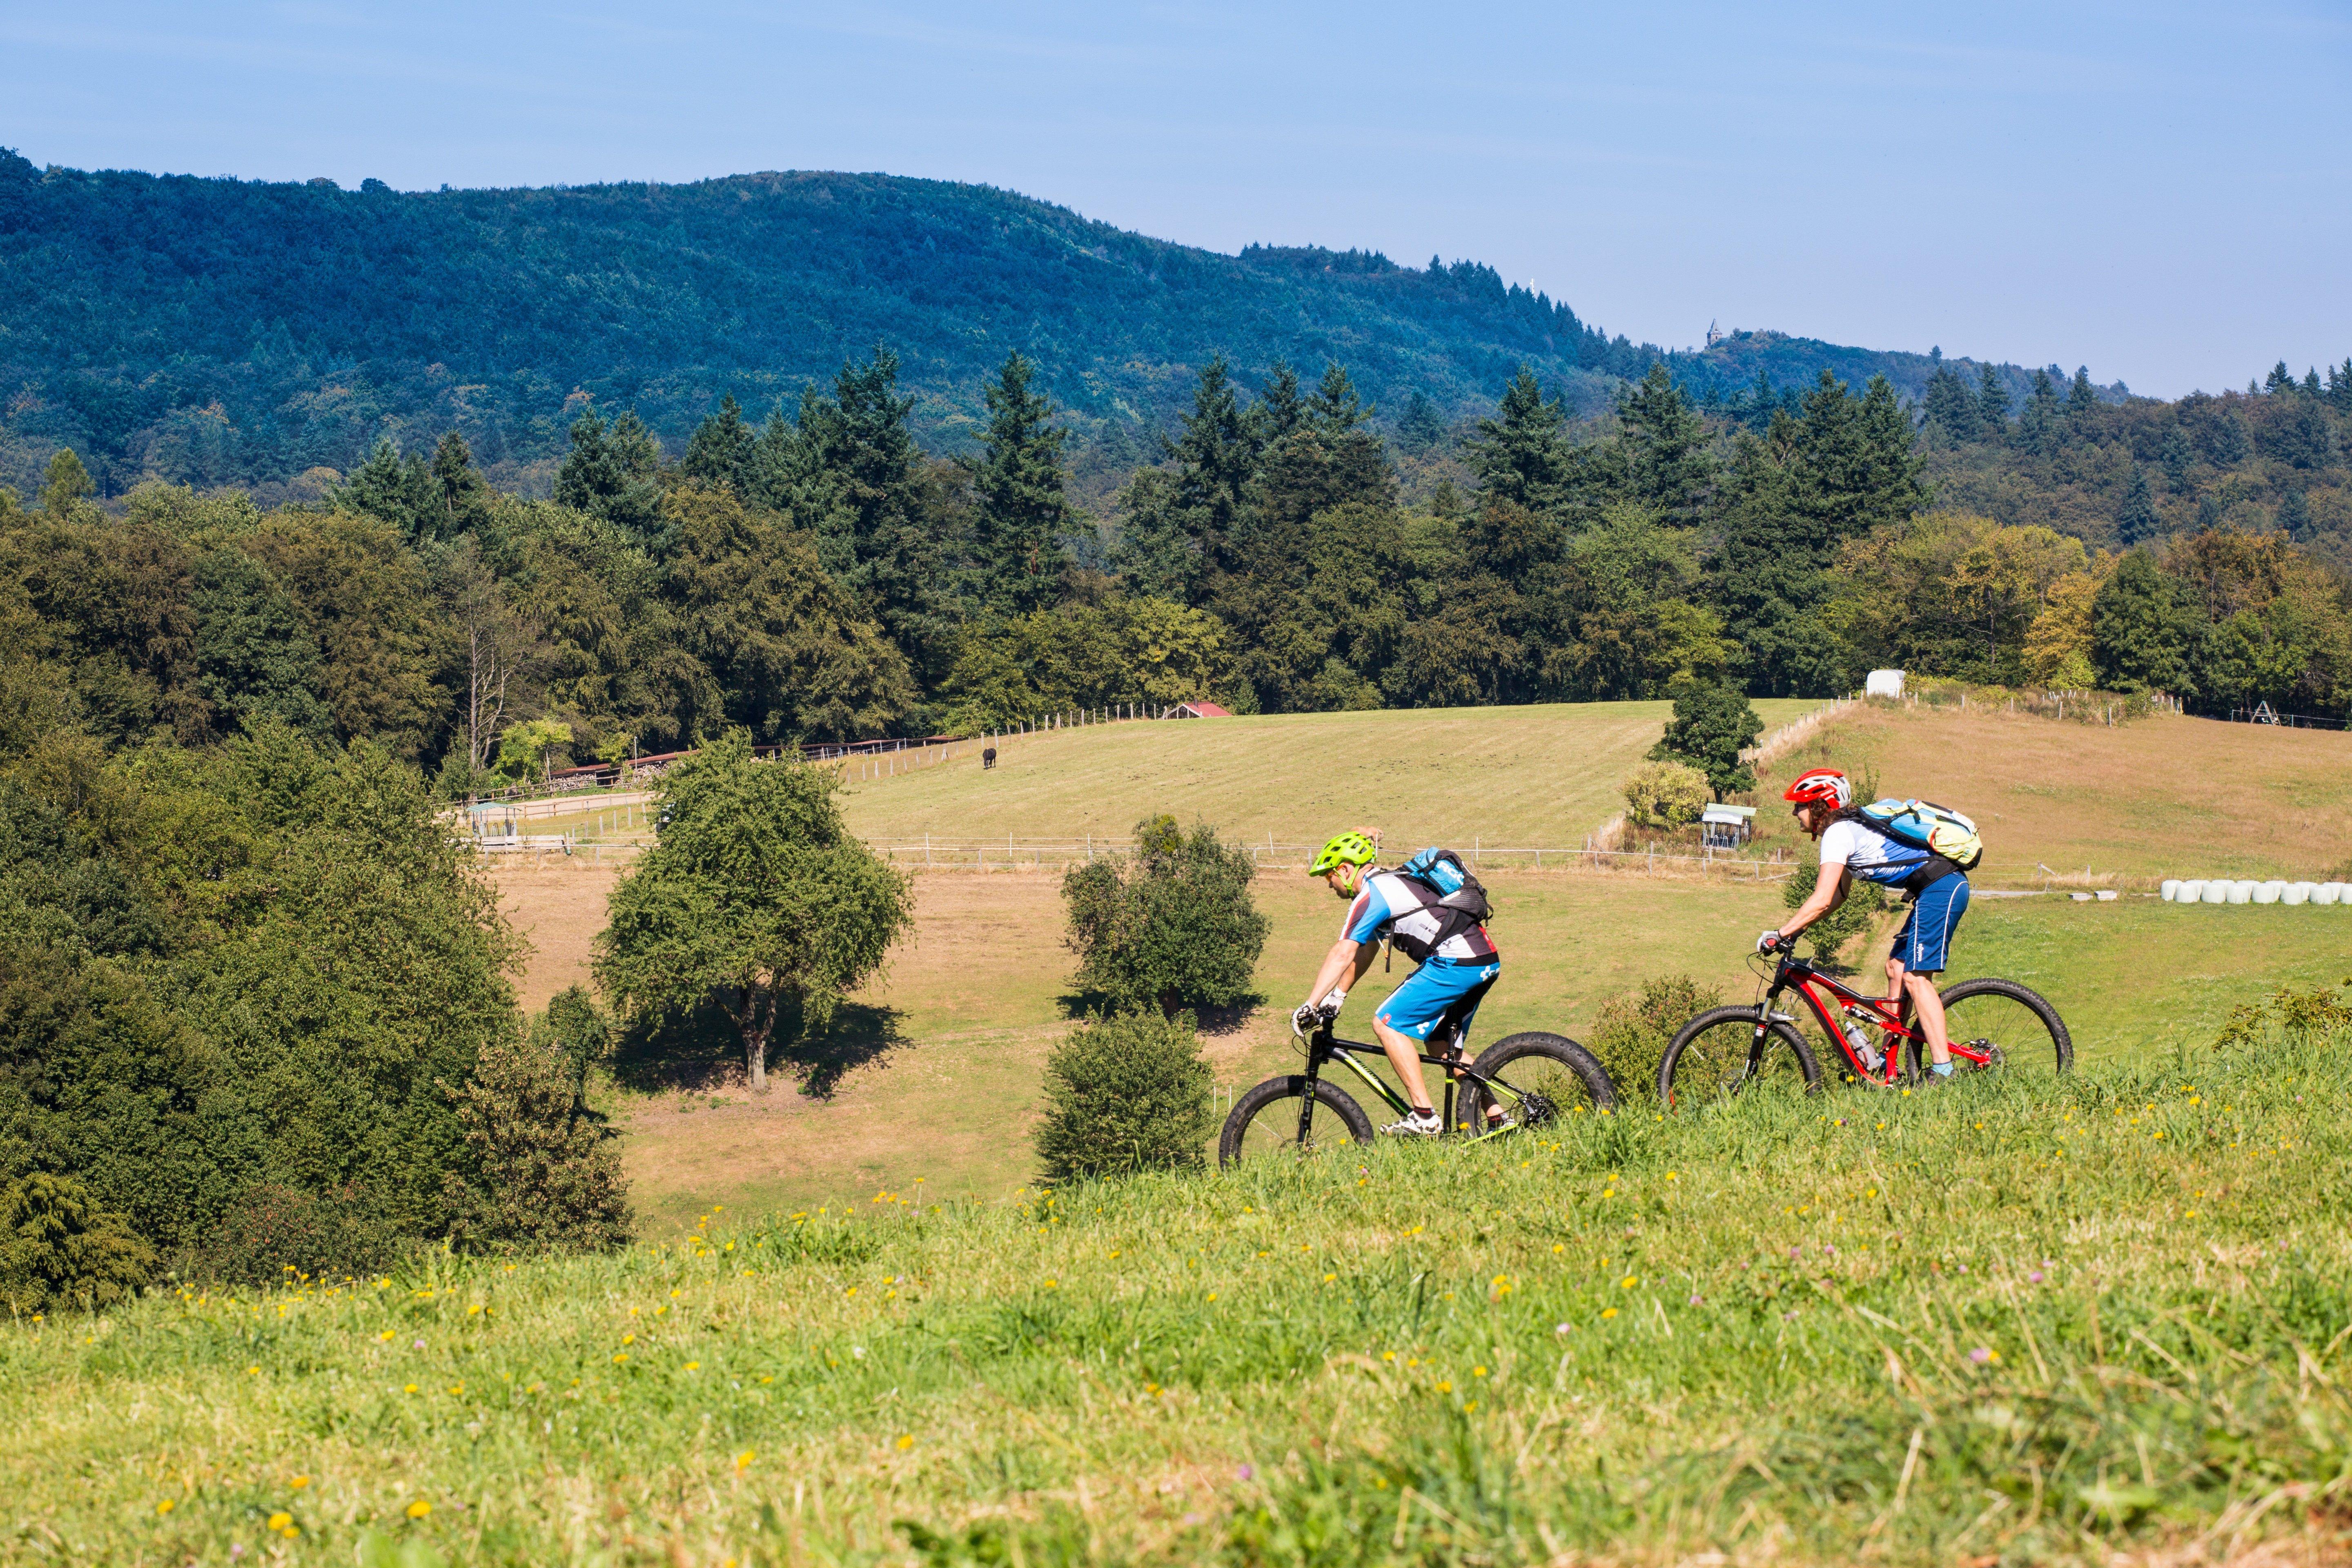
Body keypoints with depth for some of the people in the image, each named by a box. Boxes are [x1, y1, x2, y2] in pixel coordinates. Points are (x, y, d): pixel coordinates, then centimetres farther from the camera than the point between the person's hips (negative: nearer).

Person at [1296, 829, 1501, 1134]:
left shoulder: (1371, 894, -7)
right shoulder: (1389, 884, 24)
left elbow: (1343, 954, -14)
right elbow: (1364, 953, 28)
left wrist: (1309, 1006, -14)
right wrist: (1336, 997, 26)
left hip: (1455, 963, -10)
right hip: (1486, 962, 10)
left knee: (1387, 1024, -7)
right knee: (1446, 1047, 21)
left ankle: (1424, 1117, -11)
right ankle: (1498, 1120, 19)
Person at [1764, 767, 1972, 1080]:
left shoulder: (1838, 832, -12)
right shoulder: (1851, 826, 18)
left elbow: (1822, 901, -20)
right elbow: (1838, 895, 24)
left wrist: (1780, 935, -15)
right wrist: (1796, 929, 17)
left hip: (1939, 888, -10)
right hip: (1945, 887, 10)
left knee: (1915, 977, -12)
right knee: (1896, 967, 12)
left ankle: (1943, 1073, -16)